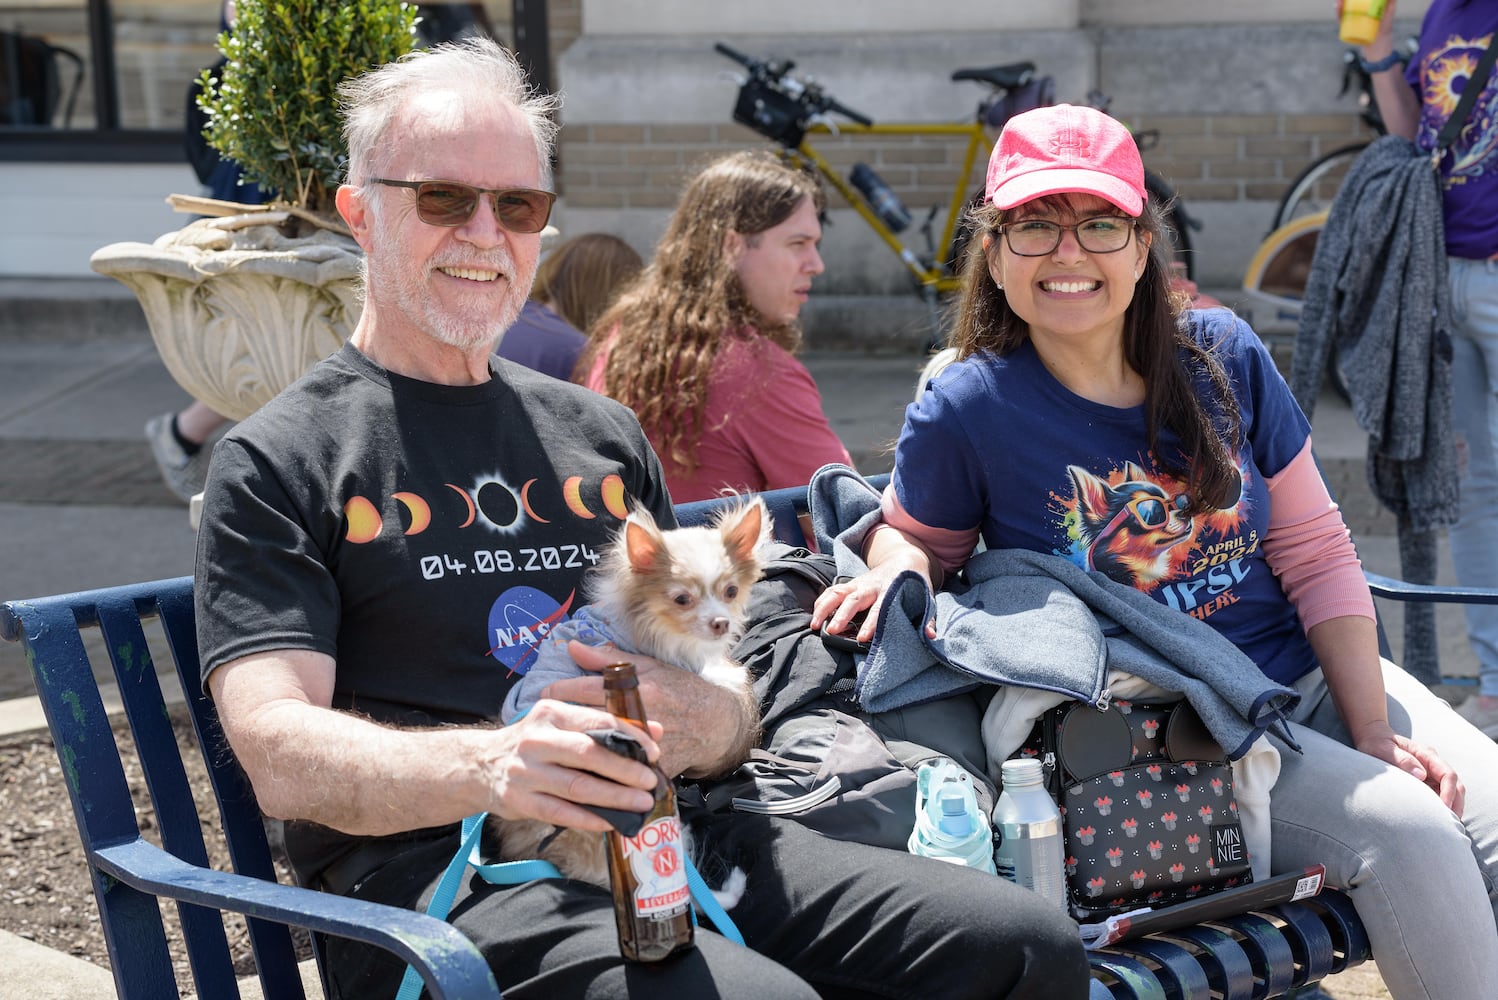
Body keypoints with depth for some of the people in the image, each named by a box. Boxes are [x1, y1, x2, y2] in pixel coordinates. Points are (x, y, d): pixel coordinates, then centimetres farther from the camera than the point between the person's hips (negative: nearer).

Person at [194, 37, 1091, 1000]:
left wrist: (699, 723, -4)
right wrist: (494, 765, -29)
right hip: (439, 873, -5)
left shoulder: (603, 432, 23)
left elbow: (726, 701, 23)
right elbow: (281, 754, -8)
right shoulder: (278, 460, 6)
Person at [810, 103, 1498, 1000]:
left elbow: (1317, 554, 4)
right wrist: (897, 572, -16)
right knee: (1407, 832, -24)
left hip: (1311, 672, 5)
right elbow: (915, 534, 9)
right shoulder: (965, 413, -11)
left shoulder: (1224, 356, -1)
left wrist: (1372, 729, -4)